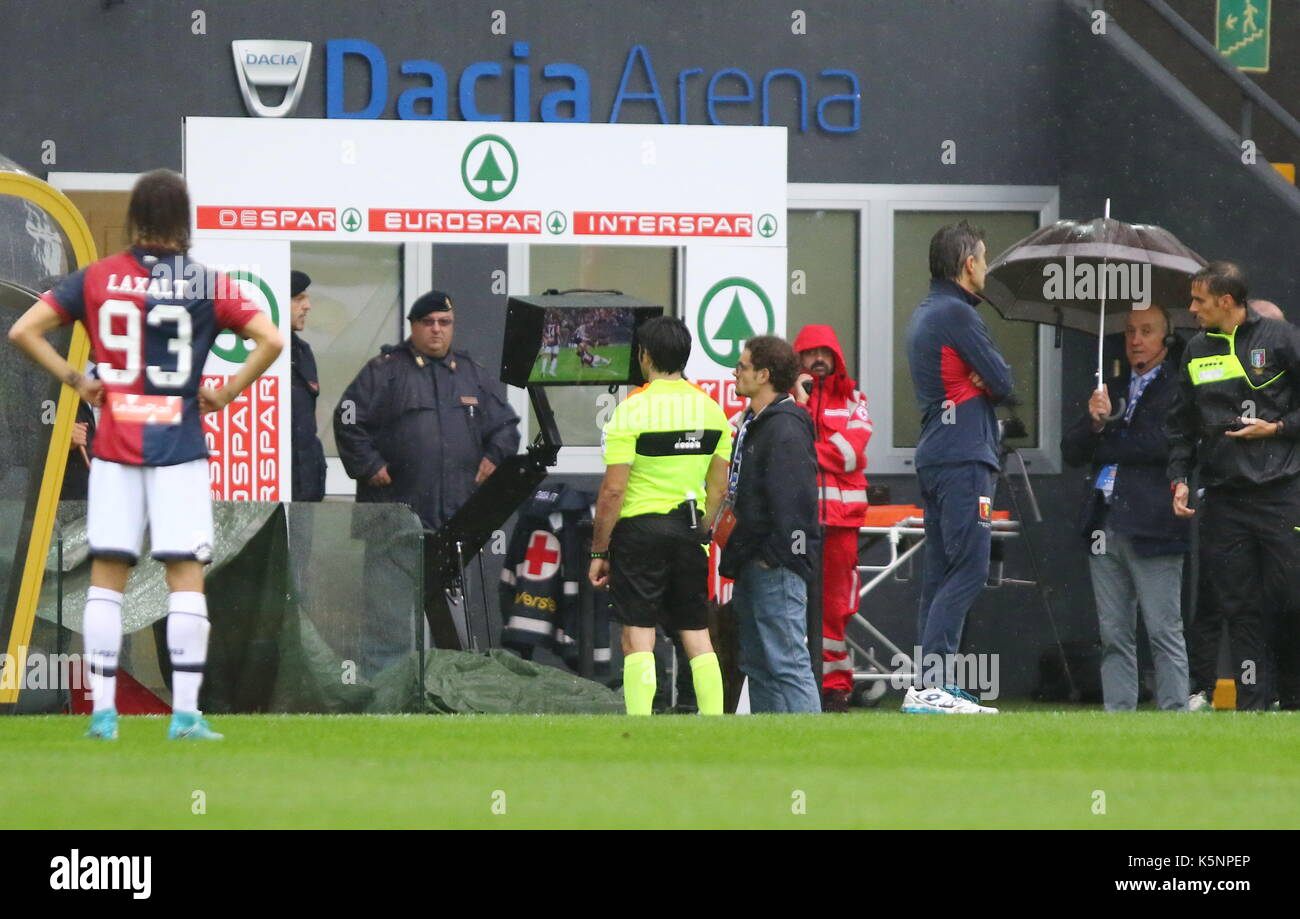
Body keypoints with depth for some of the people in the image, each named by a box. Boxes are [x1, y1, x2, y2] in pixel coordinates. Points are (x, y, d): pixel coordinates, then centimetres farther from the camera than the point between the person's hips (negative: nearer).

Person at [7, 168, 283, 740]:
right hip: (180, 444, -2)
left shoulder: (97, 279, 2)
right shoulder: (206, 284, -3)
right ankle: (185, 714, -4)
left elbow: (23, 331, -2)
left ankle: (102, 711, 5)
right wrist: (229, 392, -1)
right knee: (186, 575, 0)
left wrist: (74, 380, 5)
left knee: (107, 575, 7)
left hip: (113, 446, 2)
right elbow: (270, 339, -11)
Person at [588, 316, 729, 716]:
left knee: (638, 638, -3)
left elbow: (613, 490, -11)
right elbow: (718, 488, 11)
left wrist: (598, 551, -4)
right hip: (690, 529, 5)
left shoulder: (632, 409, -10)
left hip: (641, 527, -5)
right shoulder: (710, 408, 7)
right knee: (697, 637, 9)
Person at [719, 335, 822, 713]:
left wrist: (773, 555, -19)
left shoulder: (786, 429, -16)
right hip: (754, 566, 11)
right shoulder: (753, 423, 17)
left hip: (776, 567, -11)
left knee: (787, 661, -12)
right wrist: (738, 554, 16)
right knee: (758, 665, 15)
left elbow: (793, 501, -21)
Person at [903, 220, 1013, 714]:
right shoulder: (957, 315, -12)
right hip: (964, 458, -10)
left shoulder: (924, 316, 19)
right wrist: (987, 379, 9)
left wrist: (978, 377, -2)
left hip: (934, 456, 10)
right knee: (968, 569, -13)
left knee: (941, 572, 10)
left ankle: (934, 686, 11)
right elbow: (1003, 383, -11)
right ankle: (929, 686, -20)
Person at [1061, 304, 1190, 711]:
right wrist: (1095, 422, -4)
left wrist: (1107, 446, 0)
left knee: (1164, 632, -6)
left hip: (1151, 529, -6)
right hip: (1105, 526, 6)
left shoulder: (1179, 388, 0)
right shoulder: (1111, 390, 21)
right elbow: (1070, 451, 16)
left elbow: (1166, 444, -13)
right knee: (1114, 636, 5)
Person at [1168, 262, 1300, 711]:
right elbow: (1182, 423, 19)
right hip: (1222, 500, 4)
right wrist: (1178, 478, 9)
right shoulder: (1197, 351, 14)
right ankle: (1252, 704, 1)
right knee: (1240, 607, 0)